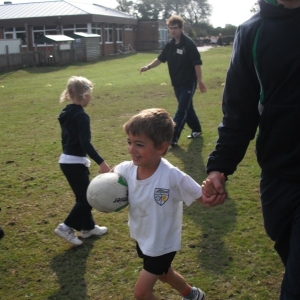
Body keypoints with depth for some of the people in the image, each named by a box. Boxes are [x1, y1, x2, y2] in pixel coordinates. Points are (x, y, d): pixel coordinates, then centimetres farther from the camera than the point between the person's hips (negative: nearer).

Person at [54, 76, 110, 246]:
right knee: (85, 198, 1)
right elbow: (85, 143, -26)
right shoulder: (81, 116, -19)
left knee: (84, 196, 18)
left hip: (67, 161, 9)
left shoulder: (67, 113, 10)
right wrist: (101, 162, -26)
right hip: (75, 163, -9)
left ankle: (88, 227, 28)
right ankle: (66, 227, 4)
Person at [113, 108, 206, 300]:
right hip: (143, 239, 6)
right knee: (165, 275, 31)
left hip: (162, 244, -6)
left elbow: (204, 198, -28)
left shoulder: (172, 176, -34)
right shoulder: (127, 169, -19)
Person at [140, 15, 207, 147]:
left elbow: (197, 63, -14)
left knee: (181, 110, -8)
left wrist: (199, 80, -17)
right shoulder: (170, 45, 7)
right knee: (187, 108, 18)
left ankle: (173, 138, -10)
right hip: (177, 83, 7)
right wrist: (148, 66, -6)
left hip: (188, 83, -7)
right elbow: (160, 58, 10)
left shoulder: (189, 44, -13)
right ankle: (196, 129, 35)